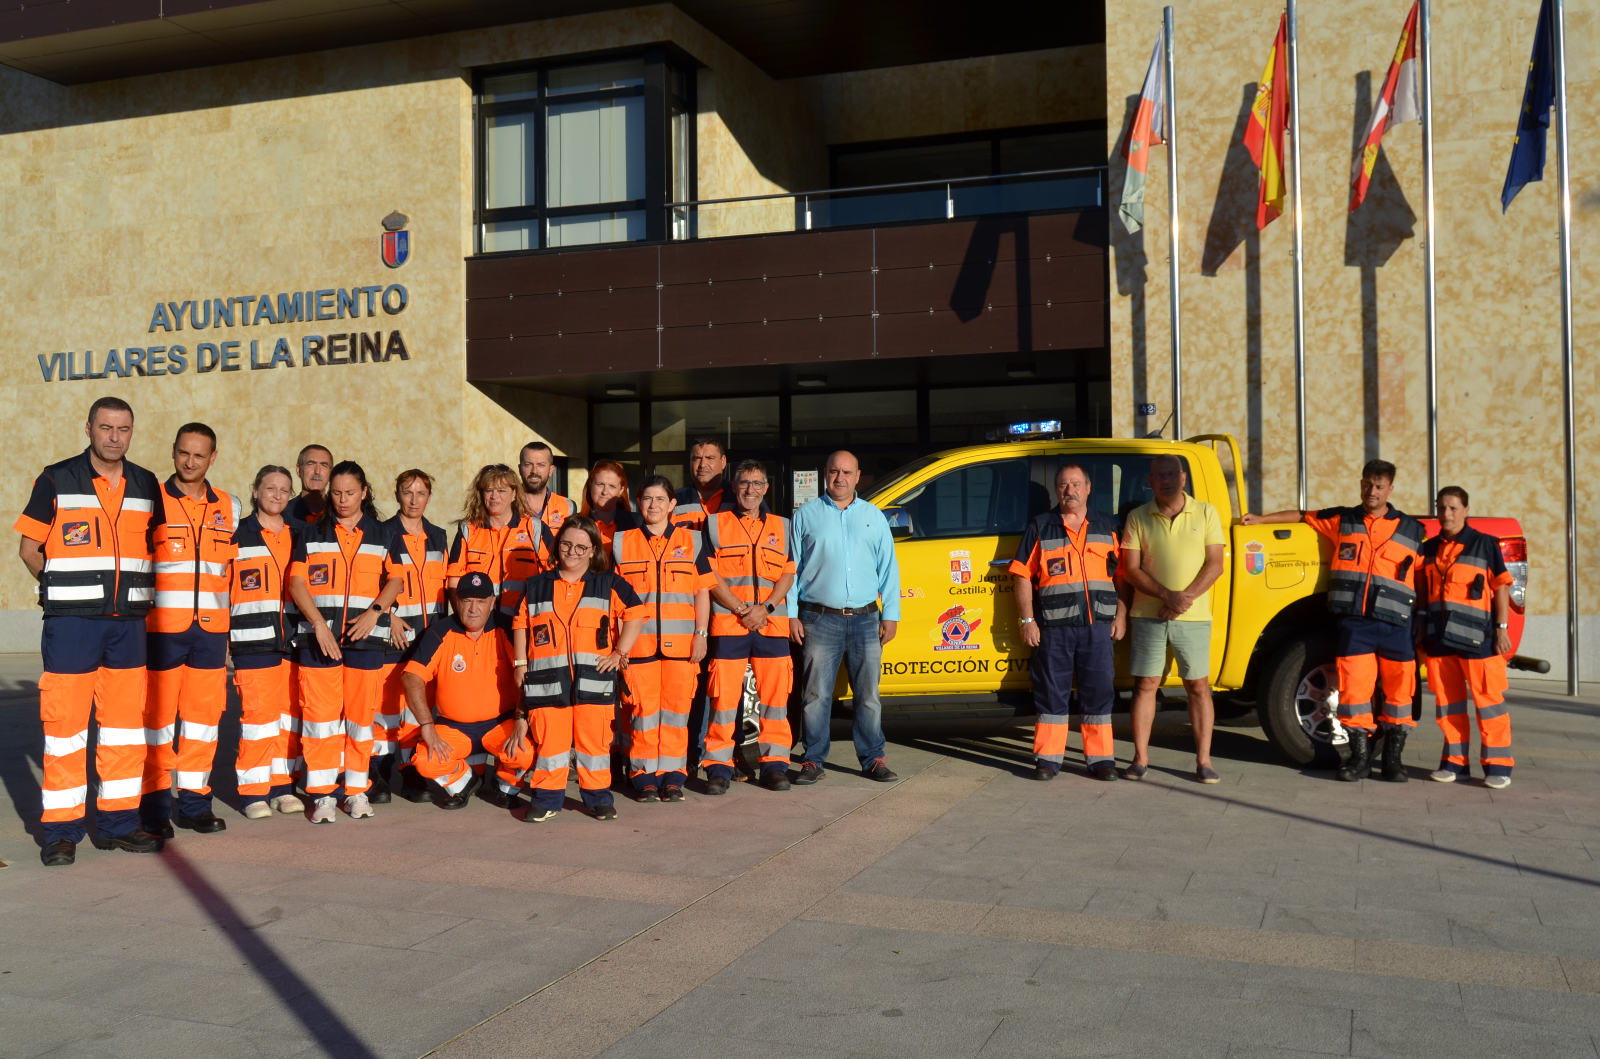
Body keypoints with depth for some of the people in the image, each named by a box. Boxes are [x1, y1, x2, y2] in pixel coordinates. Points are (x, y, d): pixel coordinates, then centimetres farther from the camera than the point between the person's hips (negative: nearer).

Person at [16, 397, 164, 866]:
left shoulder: (147, 486, 10)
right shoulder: (56, 481, 0)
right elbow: (29, 548, 3)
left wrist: (139, 589, 10)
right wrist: (67, 591, 2)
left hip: (129, 621, 4)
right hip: (70, 621, -4)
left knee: (125, 723, 7)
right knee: (64, 722, -3)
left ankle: (119, 822, 17)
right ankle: (61, 832, 5)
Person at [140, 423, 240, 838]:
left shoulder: (229, 507, 11)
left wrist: (229, 616, 13)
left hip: (211, 627, 3)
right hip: (162, 627, -3)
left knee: (204, 713, 6)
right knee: (158, 715, -1)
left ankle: (194, 802, 16)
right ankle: (155, 806, 8)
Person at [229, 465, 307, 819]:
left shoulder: (301, 534, 14)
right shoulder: (237, 535, 3)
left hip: (293, 638, 4)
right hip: (253, 640, -4)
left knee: (290, 712, 6)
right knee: (257, 711, -7)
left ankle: (282, 786, 15)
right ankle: (253, 792, 1)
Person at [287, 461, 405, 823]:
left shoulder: (382, 535, 11)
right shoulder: (312, 534, 10)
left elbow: (396, 579, 9)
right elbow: (297, 581, 3)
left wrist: (375, 611, -8)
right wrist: (318, 623, -10)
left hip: (366, 637, 0)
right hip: (319, 637, 0)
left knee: (361, 713, 3)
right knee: (320, 713, -3)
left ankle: (356, 789, 14)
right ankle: (323, 793, 4)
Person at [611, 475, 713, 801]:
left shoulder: (691, 540, 9)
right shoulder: (622, 542, 9)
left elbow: (702, 591, 9)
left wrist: (701, 633, 1)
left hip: (680, 640, 0)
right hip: (637, 640, 0)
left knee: (676, 706, 1)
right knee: (642, 707, -1)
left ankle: (672, 774, 11)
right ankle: (644, 774, 10)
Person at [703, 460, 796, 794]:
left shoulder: (781, 527, 15)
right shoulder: (715, 524, 7)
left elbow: (788, 575, 9)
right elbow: (710, 576, 0)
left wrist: (764, 608, -8)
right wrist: (740, 609, -10)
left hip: (772, 624, 2)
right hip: (727, 624, -2)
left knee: (775, 693, 2)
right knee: (724, 695, -3)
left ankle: (775, 763, 11)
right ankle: (719, 767, 5)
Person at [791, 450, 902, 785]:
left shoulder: (873, 516, 13)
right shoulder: (806, 515, 7)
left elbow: (888, 569, 13)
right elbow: (790, 568, 6)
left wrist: (891, 615, 7)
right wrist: (791, 616, 0)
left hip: (865, 619, 2)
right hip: (820, 619, -2)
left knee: (868, 695, 6)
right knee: (816, 694, -1)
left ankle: (873, 759, 15)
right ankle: (813, 761, 9)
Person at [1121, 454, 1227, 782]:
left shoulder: (1205, 513, 3)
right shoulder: (1138, 517, 3)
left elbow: (1215, 564, -1)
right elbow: (1131, 569, -2)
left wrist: (1187, 597, -15)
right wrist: (1168, 595, -16)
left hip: (1194, 618, 0)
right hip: (1148, 616, 0)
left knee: (1198, 686, 3)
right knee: (1145, 685, 2)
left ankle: (1203, 761, 9)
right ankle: (1140, 759, 9)